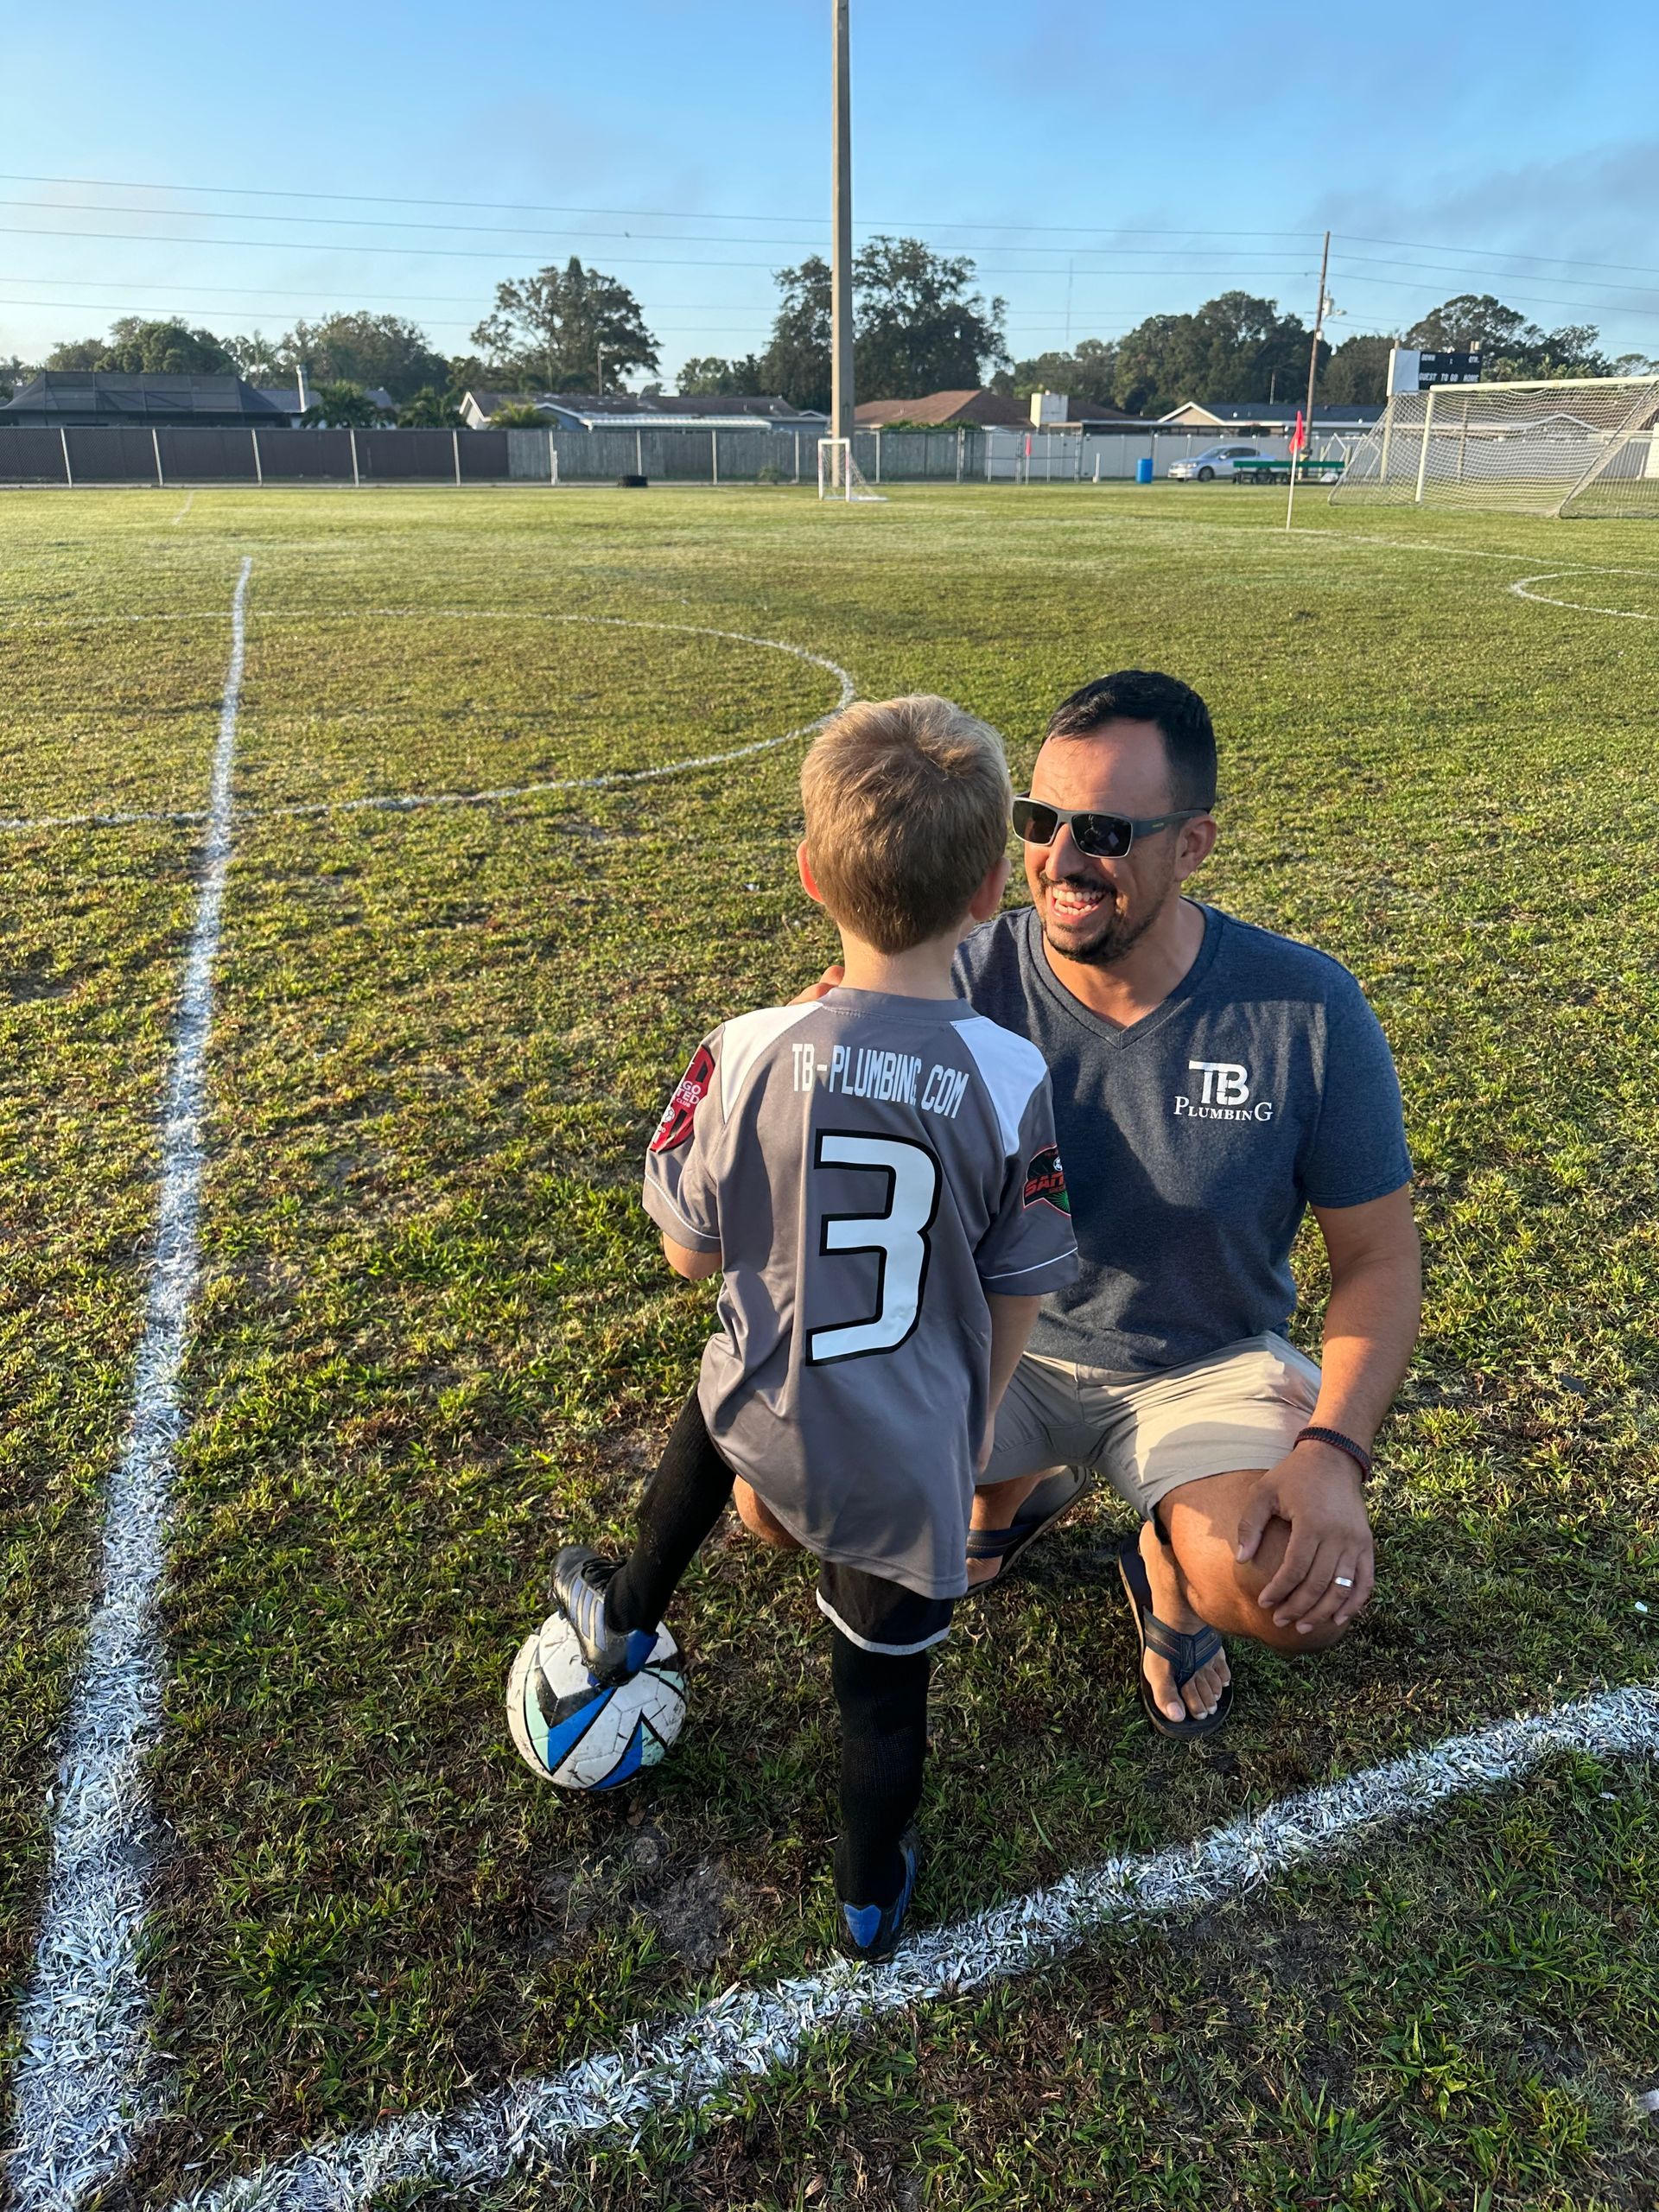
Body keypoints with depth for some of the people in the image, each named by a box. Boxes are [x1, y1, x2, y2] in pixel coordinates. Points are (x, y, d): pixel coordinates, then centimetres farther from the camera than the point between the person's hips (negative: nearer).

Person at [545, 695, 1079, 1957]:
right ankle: (871, 1898, 48)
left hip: (772, 1428, 1)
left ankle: (627, 1618, 58)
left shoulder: (750, 1055, -18)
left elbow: (690, 1253, -6)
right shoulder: (1014, 1081, -16)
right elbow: (1016, 1302, -6)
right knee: (885, 1686, 23)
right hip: (911, 1462, 0)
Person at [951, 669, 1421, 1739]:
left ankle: (1170, 1571, 13)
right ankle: (1014, 1487, 18)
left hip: (1209, 1362, -1)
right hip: (994, 1343, 2)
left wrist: (1333, 1449, -24)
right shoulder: (968, 983, -17)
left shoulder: (1307, 1009, -17)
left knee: (1303, 1593, -28)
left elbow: (1379, 1256, -8)